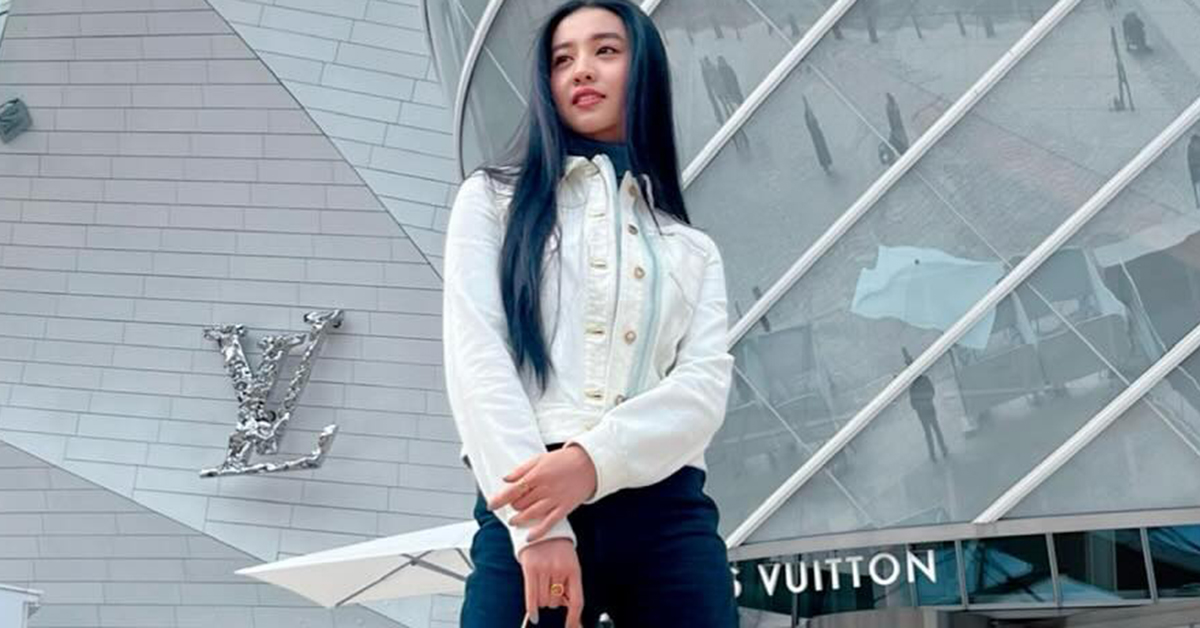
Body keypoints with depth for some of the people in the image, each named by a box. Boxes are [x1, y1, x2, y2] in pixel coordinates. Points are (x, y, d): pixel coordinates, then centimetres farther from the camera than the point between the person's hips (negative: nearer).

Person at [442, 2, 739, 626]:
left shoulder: (692, 249, 20)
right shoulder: (494, 200, 14)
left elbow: (706, 385, 4)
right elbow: (475, 358, 0)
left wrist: (596, 459, -16)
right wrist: (536, 524, -13)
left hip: (668, 515, 2)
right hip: (528, 504, -2)